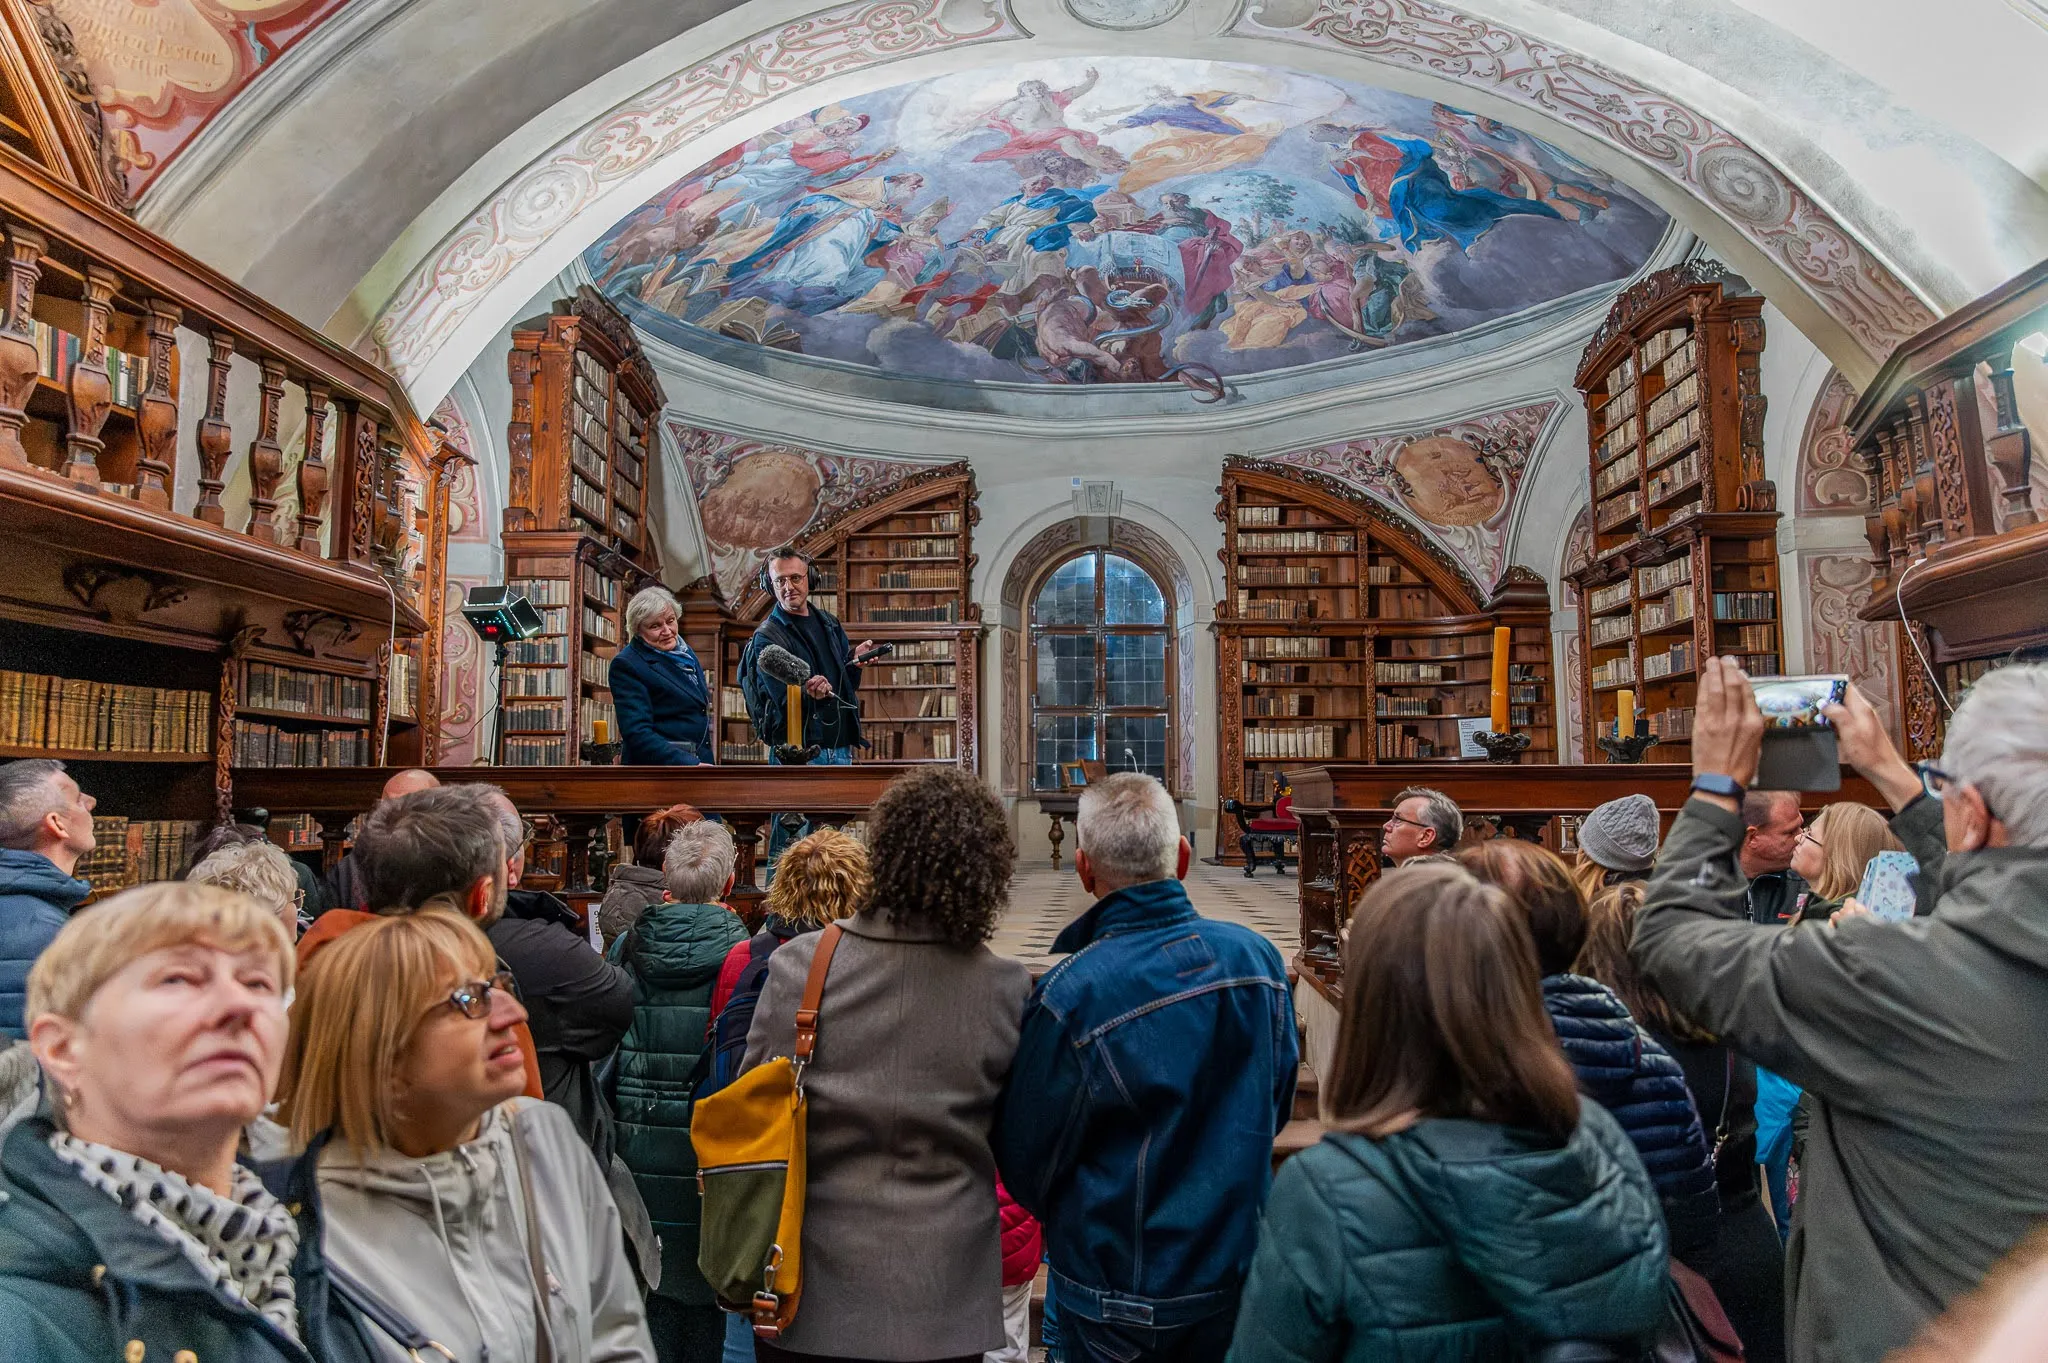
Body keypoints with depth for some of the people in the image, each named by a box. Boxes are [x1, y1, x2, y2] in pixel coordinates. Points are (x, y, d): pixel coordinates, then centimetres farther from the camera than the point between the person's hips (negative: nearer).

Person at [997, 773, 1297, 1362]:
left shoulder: (1070, 996, -26)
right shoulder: (1257, 957, -12)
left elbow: (1025, 1165, -13)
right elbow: (1277, 1106, 4)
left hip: (1122, 1301, -4)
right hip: (1241, 1275, 4)